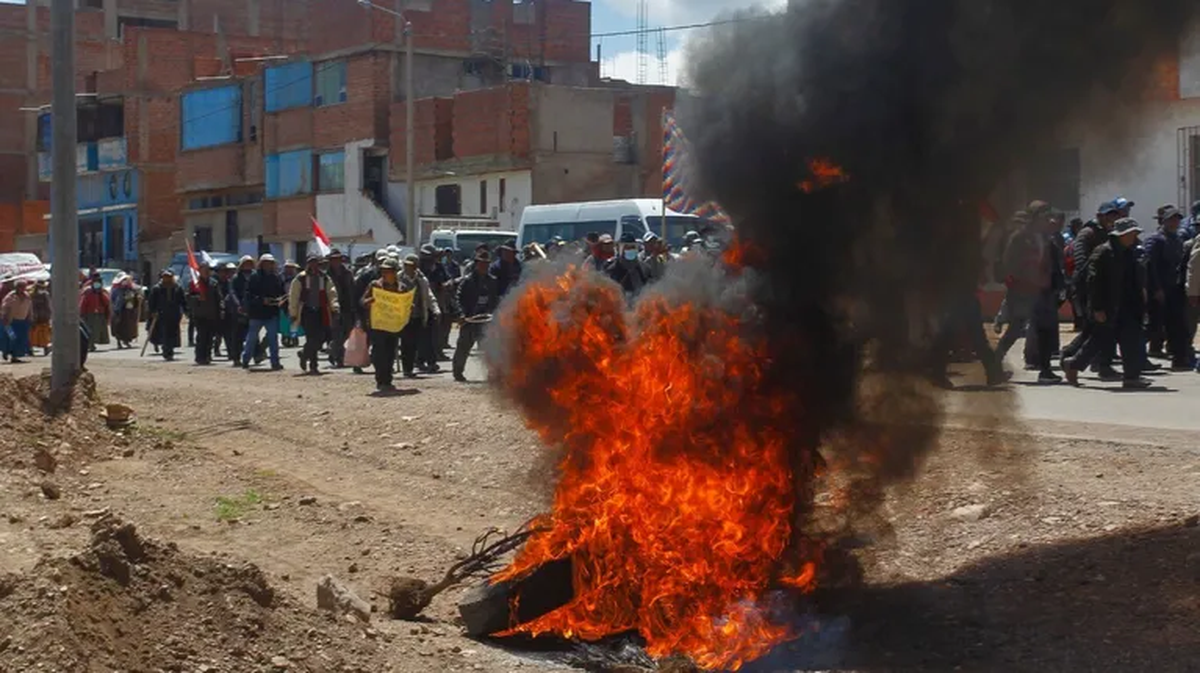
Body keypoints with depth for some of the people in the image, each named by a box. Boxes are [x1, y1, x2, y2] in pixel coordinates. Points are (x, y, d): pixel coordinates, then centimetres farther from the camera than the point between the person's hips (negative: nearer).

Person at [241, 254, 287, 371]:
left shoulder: (277, 278, 7)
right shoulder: (254, 277, -6)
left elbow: (283, 294, 12)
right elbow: (249, 295, -11)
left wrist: (281, 300, -10)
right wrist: (262, 300, -22)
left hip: (272, 313, 2)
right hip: (257, 313, -2)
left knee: (273, 338, -3)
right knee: (252, 338, 10)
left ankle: (275, 362, -1)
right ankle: (245, 360, 23)